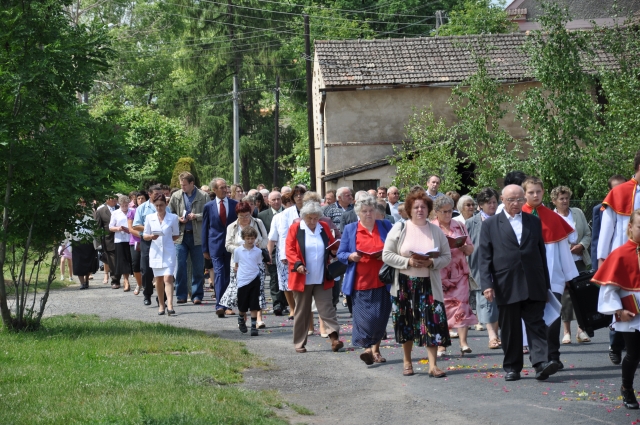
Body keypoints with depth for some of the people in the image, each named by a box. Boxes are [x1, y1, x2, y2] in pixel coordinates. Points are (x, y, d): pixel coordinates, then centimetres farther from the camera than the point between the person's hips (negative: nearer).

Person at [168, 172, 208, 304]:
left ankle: (197, 295, 12)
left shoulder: (203, 196, -2)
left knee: (198, 267, 3)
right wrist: (178, 219, -4)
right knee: (180, 266, -2)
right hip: (181, 235, 2)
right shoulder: (176, 196, 6)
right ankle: (181, 295, 5)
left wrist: (196, 216, -15)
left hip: (197, 236, -2)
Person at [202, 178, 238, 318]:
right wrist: (205, 249, 5)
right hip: (216, 245, -1)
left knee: (229, 275, 5)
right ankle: (220, 305, -17)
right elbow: (205, 228, 8)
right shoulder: (209, 206, 5)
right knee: (219, 274, -11)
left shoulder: (235, 205, 5)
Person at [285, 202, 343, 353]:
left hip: (322, 279, 2)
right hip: (302, 278, -2)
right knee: (302, 311, 6)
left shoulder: (324, 227, 8)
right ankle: (299, 343, 13)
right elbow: (290, 250, -6)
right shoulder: (295, 228, -1)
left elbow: (332, 245, 19)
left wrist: (333, 251, -5)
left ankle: (334, 337, -14)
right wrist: (297, 264, -22)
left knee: (326, 308, -6)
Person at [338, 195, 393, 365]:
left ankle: (375, 349, 18)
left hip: (382, 281, 1)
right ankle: (369, 348, 2)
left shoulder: (385, 226, 10)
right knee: (366, 318, -9)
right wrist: (351, 256, -14)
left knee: (380, 317, 4)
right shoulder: (350, 229, 8)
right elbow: (341, 254, 7)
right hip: (361, 281, -1)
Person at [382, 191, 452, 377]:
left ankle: (433, 365, -5)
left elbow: (447, 256, 4)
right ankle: (407, 362, 20)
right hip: (405, 284, 0)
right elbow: (387, 255, -4)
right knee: (406, 324, 6)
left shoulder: (436, 231, 5)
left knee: (432, 323, -7)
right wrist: (408, 262, -16)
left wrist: (432, 262, -15)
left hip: (429, 284, 0)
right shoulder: (399, 229, 0)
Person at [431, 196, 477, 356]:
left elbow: (470, 249, 11)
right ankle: (441, 345, 8)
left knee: (461, 305, -7)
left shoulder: (460, 227, 10)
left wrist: (463, 247, -11)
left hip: (459, 273, 2)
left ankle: (463, 343, -10)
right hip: (439, 275, -2)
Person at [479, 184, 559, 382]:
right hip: (507, 287, -1)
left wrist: (546, 284, 12)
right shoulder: (490, 225, 6)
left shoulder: (534, 222, 13)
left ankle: (541, 363, -14)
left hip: (533, 286, 1)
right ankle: (512, 367, 11)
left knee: (536, 325, -7)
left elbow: (542, 253, 14)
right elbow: (485, 258, 2)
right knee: (510, 329, 4)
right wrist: (487, 284, -9)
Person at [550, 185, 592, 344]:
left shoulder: (578, 213, 12)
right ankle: (567, 332, 3)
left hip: (580, 260, 4)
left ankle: (581, 330, 6)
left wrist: (581, 246, -5)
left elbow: (588, 234, 13)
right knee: (566, 294, -4)